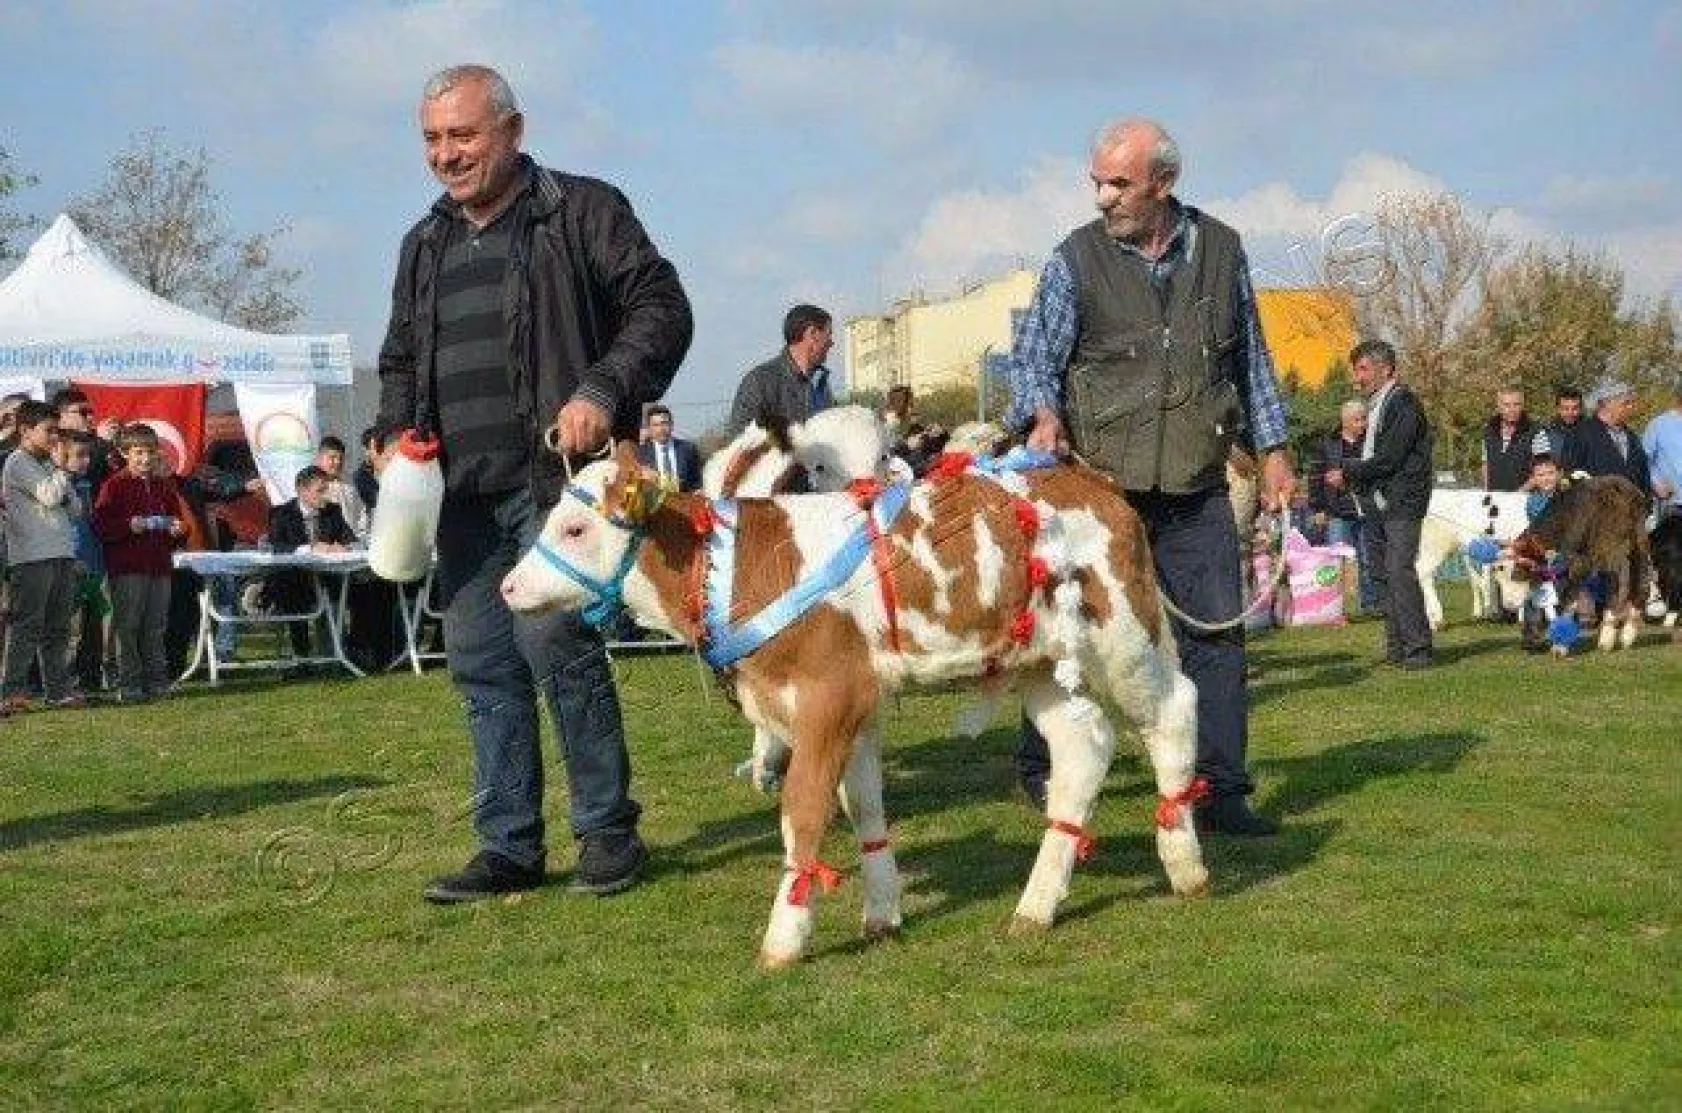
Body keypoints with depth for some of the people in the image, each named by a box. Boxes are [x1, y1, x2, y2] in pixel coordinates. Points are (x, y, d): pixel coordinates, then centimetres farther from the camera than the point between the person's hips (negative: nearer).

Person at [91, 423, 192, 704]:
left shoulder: (166, 485, 17)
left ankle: (157, 680, 13)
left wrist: (178, 530, 2)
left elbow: (180, 518, 24)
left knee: (156, 628, 8)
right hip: (127, 568, -5)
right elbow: (101, 525, -7)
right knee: (127, 628, -4)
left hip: (160, 566, 5)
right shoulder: (115, 485, 0)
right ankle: (128, 684, -1)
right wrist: (129, 526, -20)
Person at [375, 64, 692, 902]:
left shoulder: (582, 212, 1)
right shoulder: (425, 246, 20)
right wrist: (396, 434, 9)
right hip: (463, 490, 7)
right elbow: (399, 360, 28)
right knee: (481, 666, 6)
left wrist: (604, 394, -18)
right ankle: (508, 847, 15)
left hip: (556, 477, -7)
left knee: (555, 641, -13)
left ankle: (608, 830, 3)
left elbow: (662, 309, -4)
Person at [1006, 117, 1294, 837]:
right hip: (1099, 482, -2)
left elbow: (1250, 357, 16)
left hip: (1196, 487, 2)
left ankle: (1220, 791, 7)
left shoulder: (1220, 249, 7)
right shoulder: (1075, 259, -1)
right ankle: (1038, 767, 22)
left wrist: (1272, 447, 15)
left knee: (1216, 631, -1)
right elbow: (1032, 356, -1)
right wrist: (1043, 413, -22)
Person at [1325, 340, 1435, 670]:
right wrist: (1349, 474, 4)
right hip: (1377, 504, 9)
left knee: (1399, 571, -16)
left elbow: (1389, 459, -16)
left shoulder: (1403, 403, -10)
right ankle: (1396, 646, 13)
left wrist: (1348, 474, -9)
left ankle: (1418, 648, -15)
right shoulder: (1376, 405, 19)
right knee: (1382, 575, 8)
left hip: (1401, 503, -9)